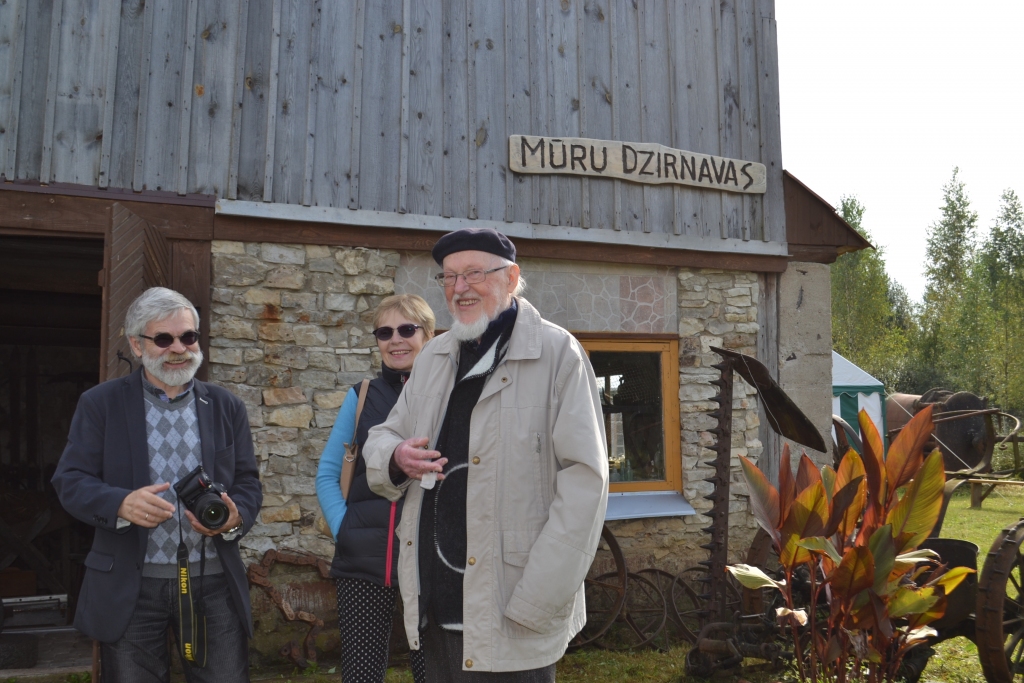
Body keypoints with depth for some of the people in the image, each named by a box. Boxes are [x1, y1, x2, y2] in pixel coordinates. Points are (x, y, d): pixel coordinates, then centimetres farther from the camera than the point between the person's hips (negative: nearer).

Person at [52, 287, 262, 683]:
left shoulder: (227, 407, 9)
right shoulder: (100, 404, 3)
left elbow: (248, 483, 6)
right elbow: (70, 480, -3)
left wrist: (235, 517, -16)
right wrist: (120, 503, -23)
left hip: (214, 582, 2)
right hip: (129, 586, -1)